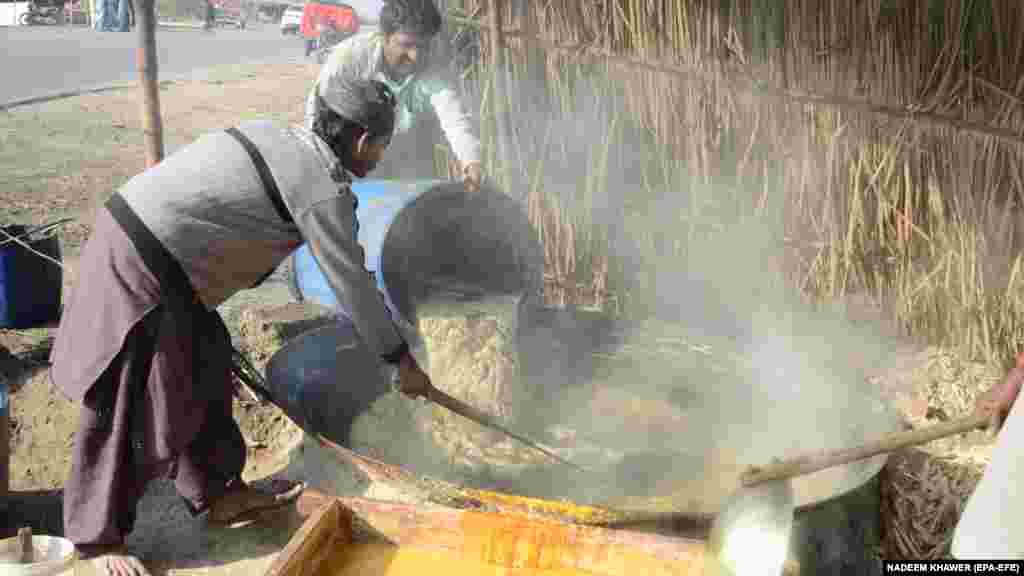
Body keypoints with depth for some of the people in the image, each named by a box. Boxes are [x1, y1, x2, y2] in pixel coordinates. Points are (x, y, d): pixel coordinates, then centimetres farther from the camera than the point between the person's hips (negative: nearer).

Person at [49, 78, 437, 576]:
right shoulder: (324, 189, -13)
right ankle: (99, 536, 22)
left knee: (203, 371, 18)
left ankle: (217, 495, 32)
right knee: (132, 411, 4)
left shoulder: (273, 136, 12)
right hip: (140, 262, -10)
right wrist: (402, 361, 2)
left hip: (130, 232, 10)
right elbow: (352, 286, -9)